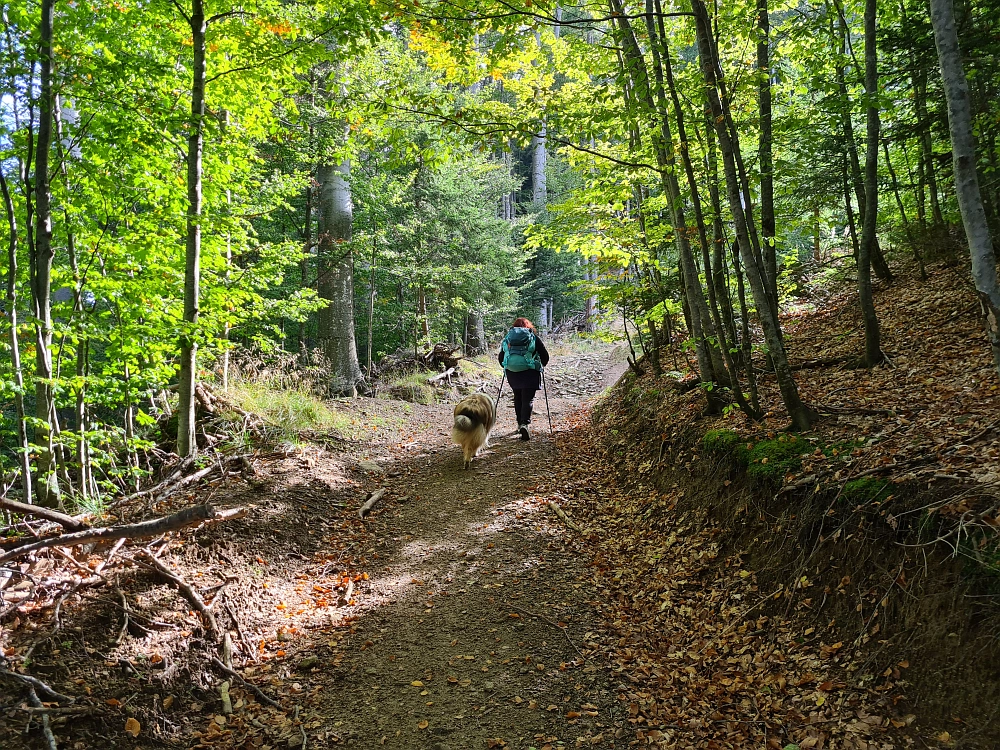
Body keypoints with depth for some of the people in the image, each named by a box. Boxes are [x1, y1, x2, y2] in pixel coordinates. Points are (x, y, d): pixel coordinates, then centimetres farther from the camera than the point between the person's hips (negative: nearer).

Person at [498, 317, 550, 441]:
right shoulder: (533, 337, 5)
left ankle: (520, 423, 24)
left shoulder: (508, 337, 11)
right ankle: (524, 423, -22)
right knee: (528, 399, -4)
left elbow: (500, 357, 11)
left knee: (518, 397, 18)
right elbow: (545, 355, 4)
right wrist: (541, 365, 22)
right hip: (529, 372, -3)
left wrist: (506, 367, 27)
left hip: (512, 372, 3)